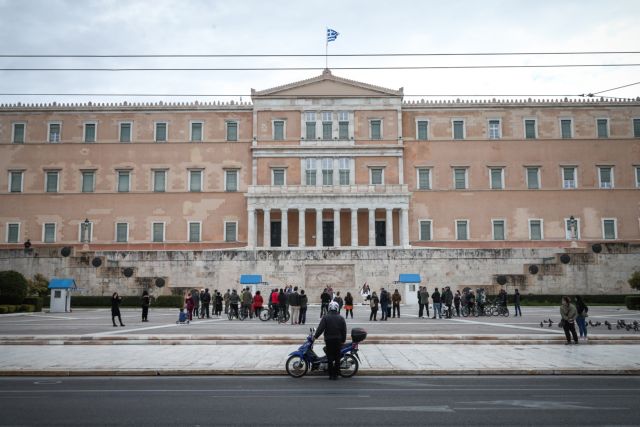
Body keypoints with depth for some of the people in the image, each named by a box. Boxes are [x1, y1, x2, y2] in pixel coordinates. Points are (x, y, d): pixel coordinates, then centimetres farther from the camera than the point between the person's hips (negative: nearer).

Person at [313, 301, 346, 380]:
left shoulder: (326, 317, -7)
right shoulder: (341, 318, 2)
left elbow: (321, 328, -10)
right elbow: (344, 330, 4)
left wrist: (315, 336, 0)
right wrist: (343, 340, 13)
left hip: (329, 340, -2)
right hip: (338, 340, 2)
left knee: (330, 357, 6)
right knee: (337, 357, 9)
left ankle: (331, 374, 8)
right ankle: (336, 374, 11)